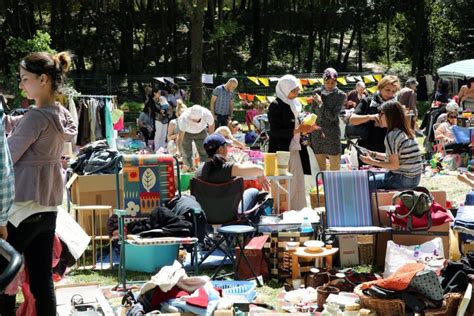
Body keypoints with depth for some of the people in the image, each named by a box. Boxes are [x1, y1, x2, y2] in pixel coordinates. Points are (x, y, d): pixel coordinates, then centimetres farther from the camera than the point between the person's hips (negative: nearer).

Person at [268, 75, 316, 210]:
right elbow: (275, 131, -17)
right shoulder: (276, 106, -12)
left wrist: (305, 128, 3)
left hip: (295, 149, 8)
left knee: (298, 183, 10)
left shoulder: (294, 104, 12)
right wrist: (296, 130, -21)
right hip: (282, 151, -8)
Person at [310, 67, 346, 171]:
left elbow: (332, 116, -12)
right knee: (319, 169, 8)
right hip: (317, 134, 3)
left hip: (332, 136, -3)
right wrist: (309, 137, 10)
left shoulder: (340, 95, -4)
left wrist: (320, 103, -11)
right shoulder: (317, 92, 5)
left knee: (335, 170, -1)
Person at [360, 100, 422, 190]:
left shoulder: (392, 136, -18)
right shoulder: (407, 132, 9)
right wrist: (373, 154, 16)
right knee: (373, 176, 25)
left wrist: (371, 162, -11)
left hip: (403, 180, -9)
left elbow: (394, 165, -19)